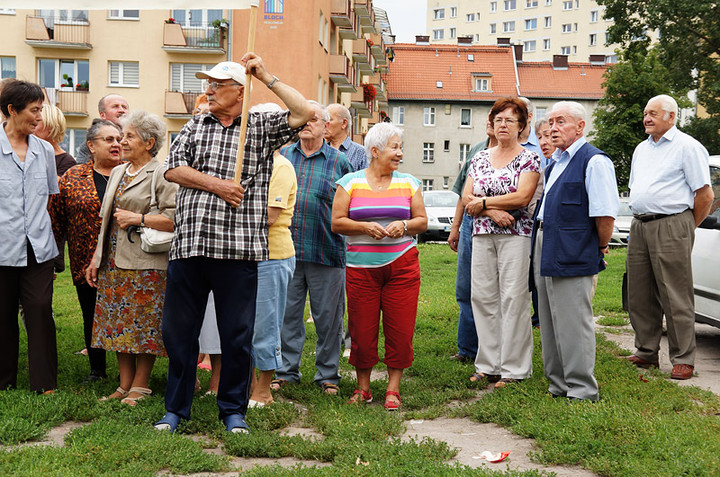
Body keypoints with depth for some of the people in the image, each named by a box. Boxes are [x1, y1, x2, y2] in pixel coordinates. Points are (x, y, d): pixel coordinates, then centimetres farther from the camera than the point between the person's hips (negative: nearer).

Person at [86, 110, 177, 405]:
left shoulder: (161, 175, -7)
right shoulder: (117, 173, 18)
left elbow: (176, 219, -17)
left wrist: (138, 218, -15)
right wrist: (96, 258, 17)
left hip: (145, 264, -7)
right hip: (113, 261, 8)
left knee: (143, 325, -3)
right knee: (118, 323, 8)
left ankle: (140, 385, 8)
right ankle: (124, 385, 17)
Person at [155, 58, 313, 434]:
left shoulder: (262, 127, 8)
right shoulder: (195, 126, 16)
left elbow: (304, 113, -5)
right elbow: (173, 169, 6)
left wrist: (266, 77, 0)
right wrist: (216, 185, -6)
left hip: (239, 248, -3)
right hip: (189, 245, 3)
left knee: (237, 334, 4)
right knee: (178, 330, 8)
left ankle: (233, 410, 20)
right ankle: (175, 409, 23)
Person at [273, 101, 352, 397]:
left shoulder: (339, 161, 5)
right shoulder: (281, 156, 11)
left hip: (326, 252, -2)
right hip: (286, 249, 2)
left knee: (327, 316, 4)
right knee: (287, 312, 7)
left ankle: (328, 375, 17)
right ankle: (286, 370, 20)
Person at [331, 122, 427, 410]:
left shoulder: (408, 183, 10)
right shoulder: (350, 182, 5)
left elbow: (422, 222, 11)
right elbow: (337, 223, 1)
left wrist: (404, 225, -9)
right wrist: (365, 227, -14)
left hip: (402, 265, 1)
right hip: (361, 267, -1)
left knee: (400, 329, -2)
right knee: (362, 329, 0)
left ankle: (393, 389, 10)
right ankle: (363, 387, 18)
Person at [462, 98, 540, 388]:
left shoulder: (529, 158, 1)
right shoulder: (480, 158, 15)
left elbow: (522, 197, -12)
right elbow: (466, 198, 7)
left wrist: (483, 202, -6)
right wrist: (493, 211, -10)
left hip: (515, 234, -5)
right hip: (482, 235, 5)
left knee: (513, 299, -5)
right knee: (483, 297, 4)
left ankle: (513, 369, 2)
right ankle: (488, 364, 14)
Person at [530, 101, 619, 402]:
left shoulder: (593, 161, -12)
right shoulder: (555, 162, 16)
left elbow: (605, 213, -17)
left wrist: (600, 247, -7)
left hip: (571, 254, -9)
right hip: (543, 251, 9)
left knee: (573, 324, -3)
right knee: (550, 323, 15)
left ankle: (582, 391, 7)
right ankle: (558, 384, 27)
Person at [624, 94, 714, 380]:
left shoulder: (687, 147, -4)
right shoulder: (641, 149, 20)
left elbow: (705, 195, -6)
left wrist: (686, 229, 0)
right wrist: (640, 221, 16)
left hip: (670, 226, -7)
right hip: (639, 227, 8)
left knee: (676, 298, -5)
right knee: (640, 296, 9)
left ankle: (683, 360, 2)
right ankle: (646, 353, 20)